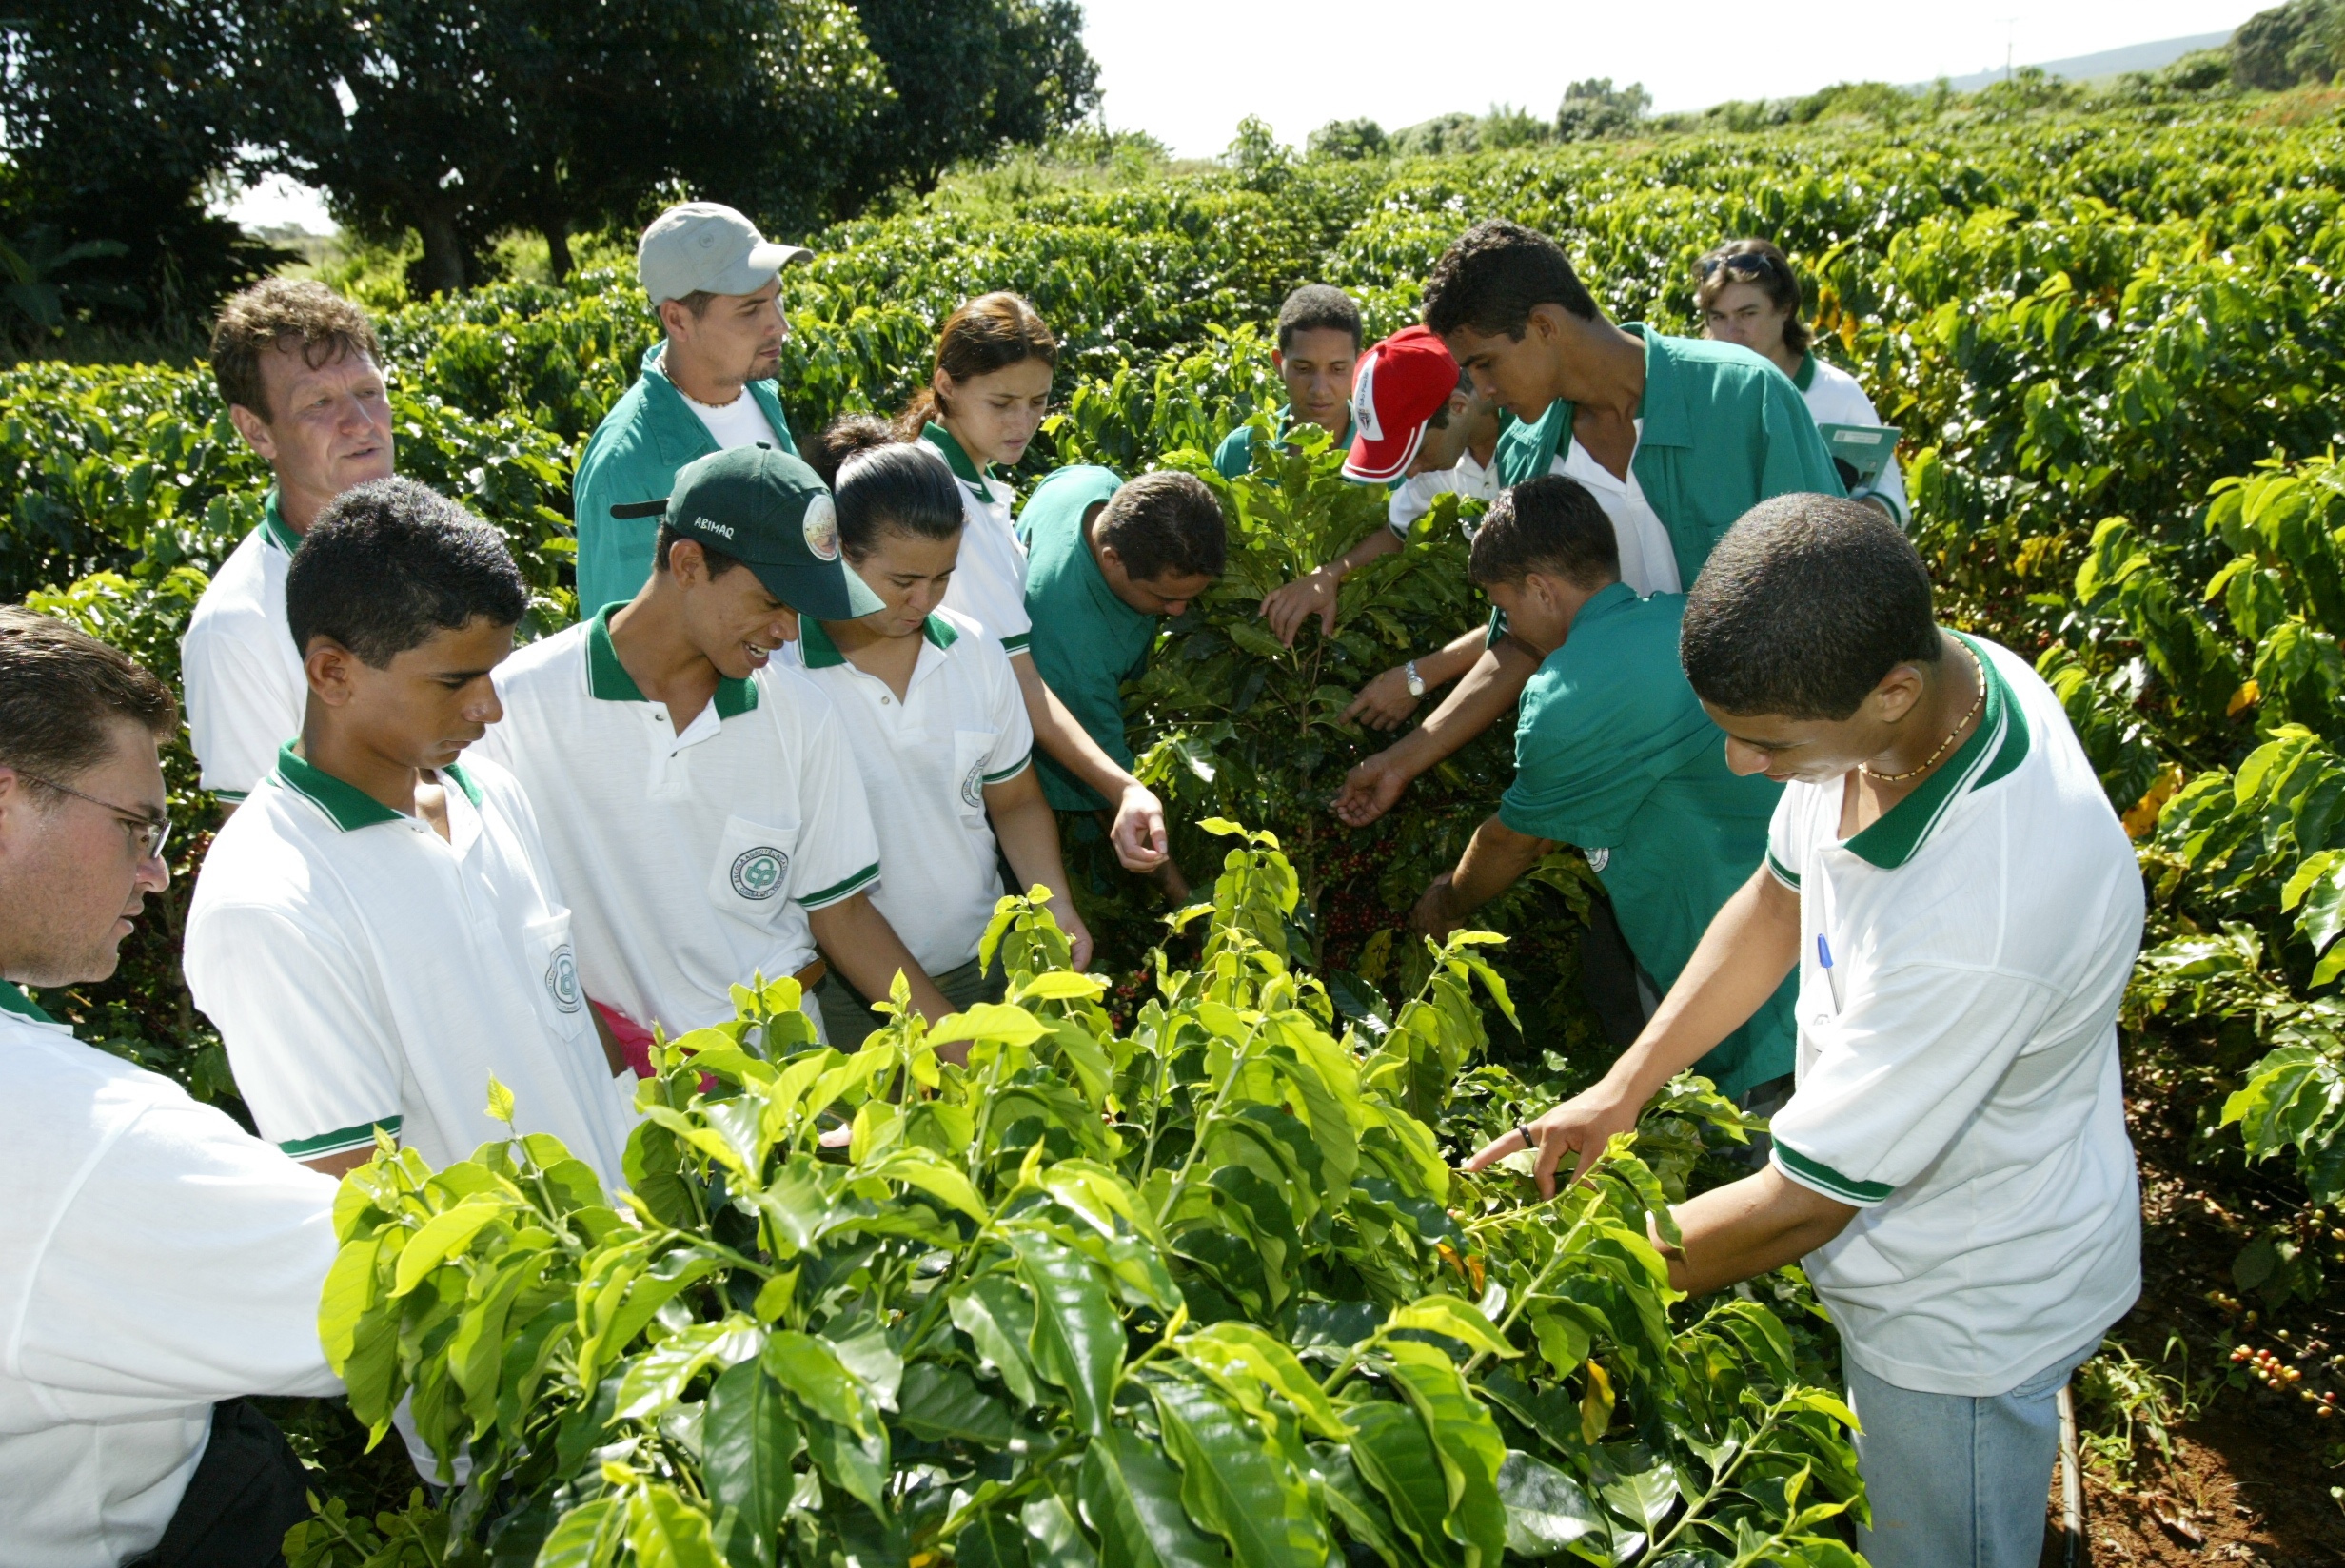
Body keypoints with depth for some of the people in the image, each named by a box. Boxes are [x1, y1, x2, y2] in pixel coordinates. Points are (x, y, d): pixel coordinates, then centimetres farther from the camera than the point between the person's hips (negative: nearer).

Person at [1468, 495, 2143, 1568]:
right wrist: (1621, 1089, -4)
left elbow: (1798, 1207, -30)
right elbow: (1780, 897, 0)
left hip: (1968, 1306, -7)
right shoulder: (1924, 676, -18)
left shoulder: (1981, 921, -43)